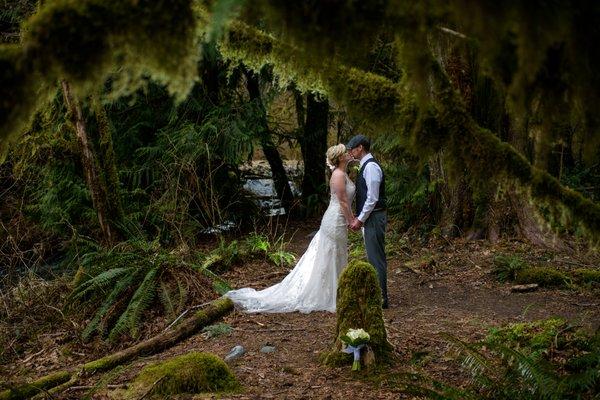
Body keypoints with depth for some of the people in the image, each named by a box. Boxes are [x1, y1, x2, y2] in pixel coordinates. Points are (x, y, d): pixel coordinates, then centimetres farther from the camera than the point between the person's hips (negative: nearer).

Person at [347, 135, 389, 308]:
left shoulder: (371, 167, -17)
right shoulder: (366, 165, 15)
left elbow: (372, 198, -21)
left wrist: (360, 219, -16)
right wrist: (359, 217, 13)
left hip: (374, 218, -10)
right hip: (369, 217, 10)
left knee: (376, 258, -6)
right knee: (374, 257, 15)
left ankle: (381, 299, -1)